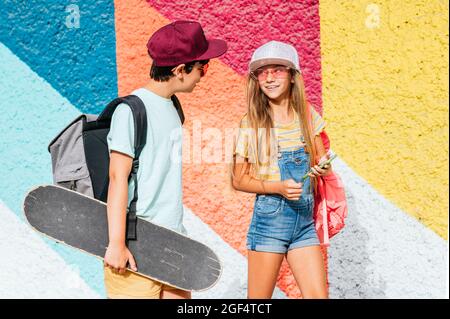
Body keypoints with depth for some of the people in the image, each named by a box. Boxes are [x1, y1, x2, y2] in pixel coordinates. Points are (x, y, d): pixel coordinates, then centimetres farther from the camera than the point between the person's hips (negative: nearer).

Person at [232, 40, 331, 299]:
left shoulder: (307, 114, 5)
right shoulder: (252, 122, -5)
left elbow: (321, 160, 15)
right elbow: (239, 179, -2)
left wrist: (322, 168, -8)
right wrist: (278, 187, -17)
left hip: (305, 219, 3)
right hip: (269, 217, -3)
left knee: (319, 295, -2)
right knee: (259, 299, 2)